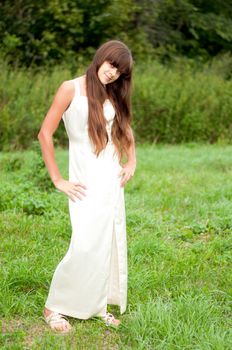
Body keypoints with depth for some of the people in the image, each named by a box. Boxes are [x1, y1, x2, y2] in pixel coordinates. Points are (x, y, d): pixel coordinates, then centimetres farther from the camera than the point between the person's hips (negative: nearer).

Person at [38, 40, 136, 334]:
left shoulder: (112, 95, 10)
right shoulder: (71, 89, -7)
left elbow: (125, 129, 27)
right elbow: (45, 135, -9)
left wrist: (131, 163, 13)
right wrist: (57, 180, -9)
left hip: (112, 180, 7)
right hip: (86, 181, -6)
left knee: (110, 244, 6)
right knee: (86, 246, -14)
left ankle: (98, 305, 19)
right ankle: (55, 307, 2)